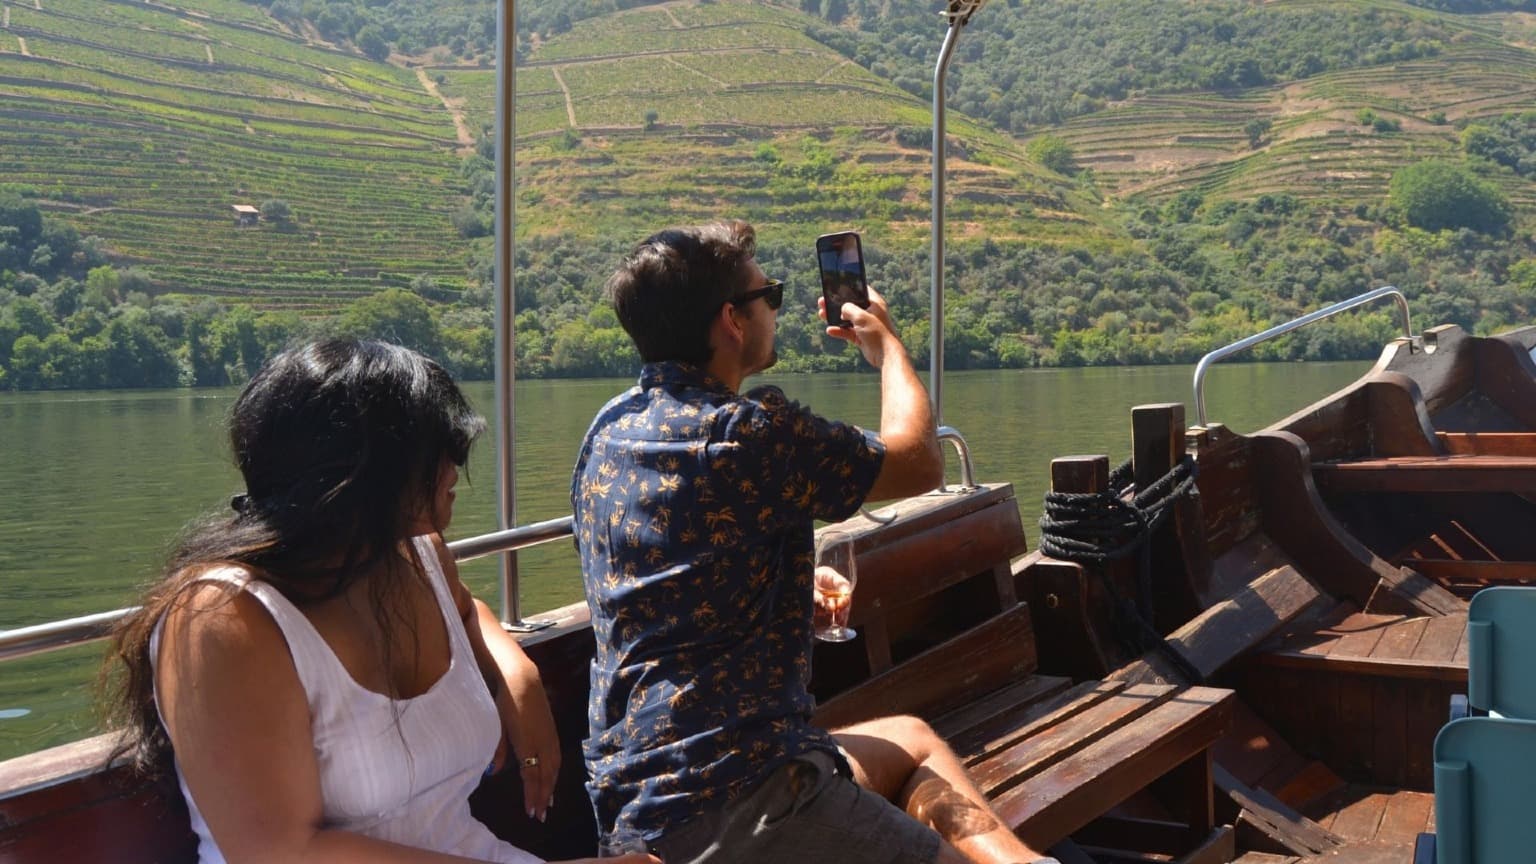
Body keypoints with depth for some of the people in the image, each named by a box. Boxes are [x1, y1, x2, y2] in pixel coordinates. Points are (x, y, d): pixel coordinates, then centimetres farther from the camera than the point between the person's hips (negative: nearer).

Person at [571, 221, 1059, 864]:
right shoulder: (751, 433, -19)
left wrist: (798, 587, 17)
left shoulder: (611, 427, 7)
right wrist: (887, 346, 12)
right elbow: (919, 462, -4)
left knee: (910, 740, 26)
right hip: (727, 801, -10)